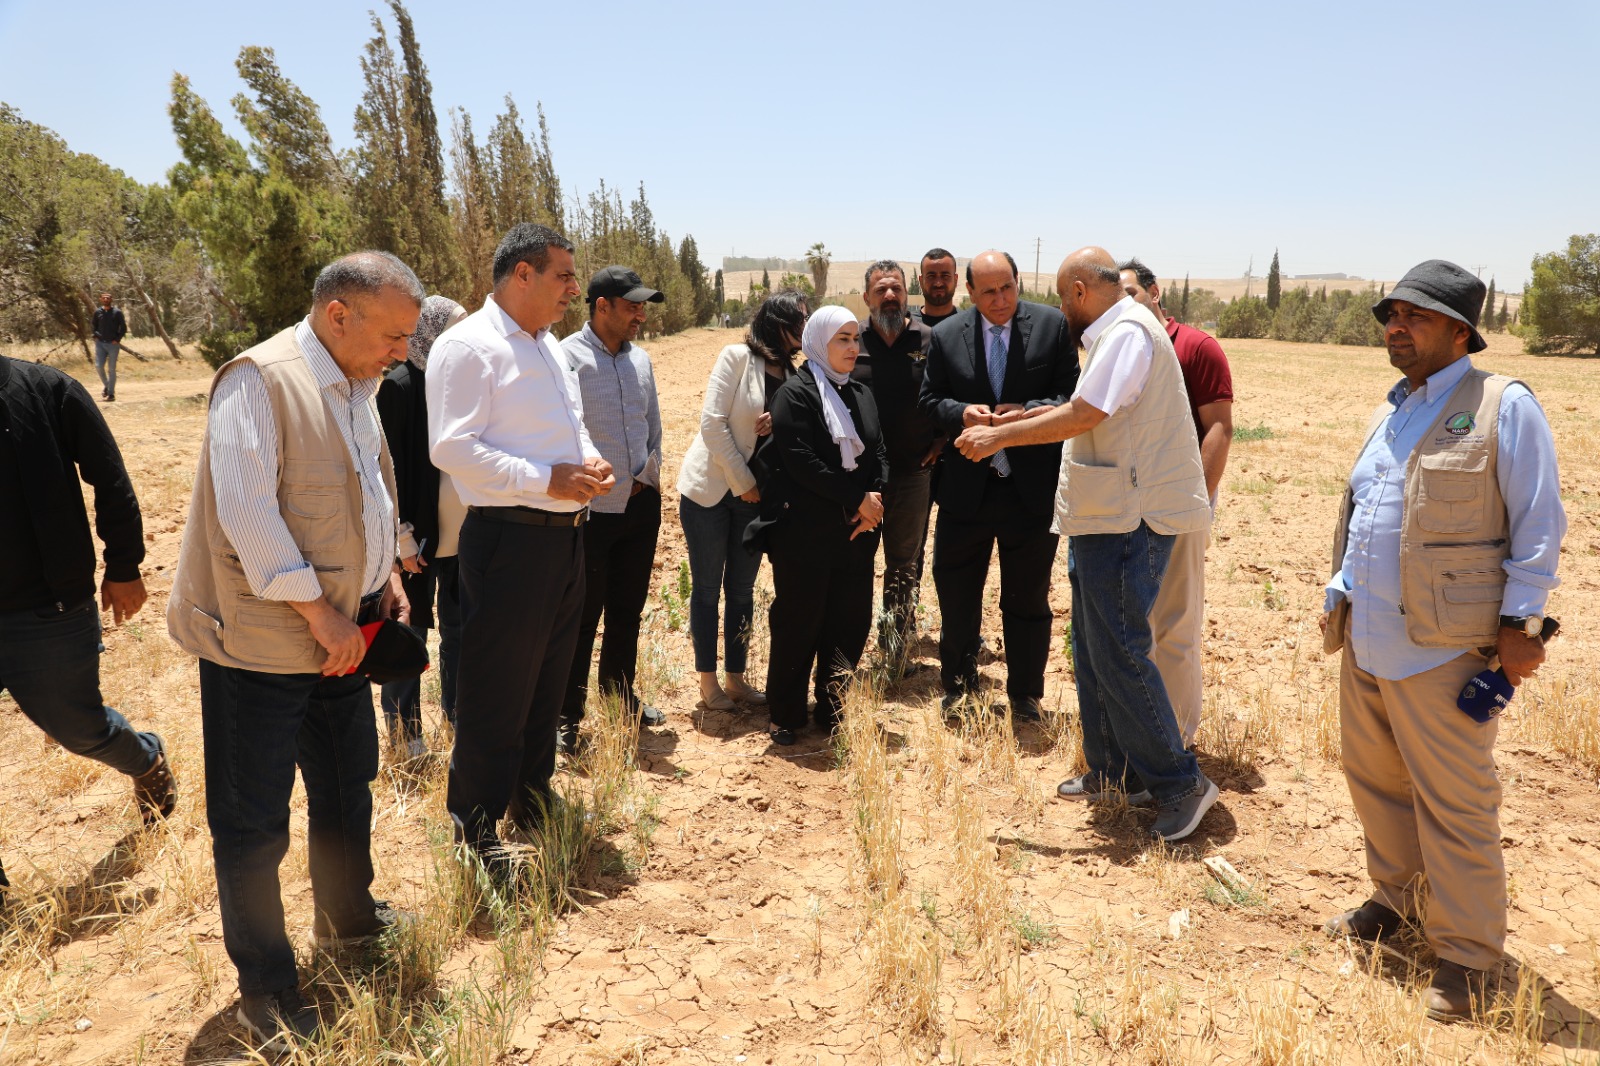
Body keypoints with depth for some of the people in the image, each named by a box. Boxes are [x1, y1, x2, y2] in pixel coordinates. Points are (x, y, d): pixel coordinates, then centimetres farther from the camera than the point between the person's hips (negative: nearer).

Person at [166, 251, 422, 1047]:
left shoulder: (355, 388, 9)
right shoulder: (260, 378, -18)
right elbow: (247, 513, -24)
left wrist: (385, 573, 9)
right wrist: (320, 613, -20)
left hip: (340, 633, 9)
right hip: (260, 639, -8)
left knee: (346, 786, 21)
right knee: (253, 824, 4)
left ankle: (347, 916, 42)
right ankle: (265, 989, 20)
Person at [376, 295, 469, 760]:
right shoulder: (399, 386, -11)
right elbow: (389, 469, -12)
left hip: (464, 534, 6)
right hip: (419, 536, -5)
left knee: (459, 631, 15)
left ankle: (457, 717, 30)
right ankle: (405, 729, 22)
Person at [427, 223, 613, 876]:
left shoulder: (548, 346, 16)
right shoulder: (468, 347, -12)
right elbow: (453, 448, -20)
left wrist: (590, 462, 3)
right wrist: (547, 479, -21)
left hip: (565, 534, 9)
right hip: (510, 539, -9)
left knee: (549, 679, 19)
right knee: (497, 692, 1)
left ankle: (531, 798, 36)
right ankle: (475, 829, 18)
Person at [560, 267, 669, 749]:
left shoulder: (640, 359, 10)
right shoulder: (566, 358, -11)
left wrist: (649, 473, 7)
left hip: (641, 505, 6)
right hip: (589, 509, -6)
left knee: (628, 610, 17)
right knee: (582, 618, 2)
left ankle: (621, 696, 33)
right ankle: (567, 717, 16)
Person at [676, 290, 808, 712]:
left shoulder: (792, 376, 6)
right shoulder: (736, 357, -11)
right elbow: (713, 423, -16)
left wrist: (780, 423, -14)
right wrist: (743, 482, -13)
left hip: (755, 496, 6)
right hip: (711, 490, -5)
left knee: (742, 590, 11)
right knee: (707, 588, 4)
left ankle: (736, 678, 21)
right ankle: (708, 681, 15)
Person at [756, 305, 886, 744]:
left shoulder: (861, 395, 15)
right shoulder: (795, 393, -7)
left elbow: (878, 455, 11)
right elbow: (801, 462, -16)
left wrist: (874, 502, -7)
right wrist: (857, 499, -14)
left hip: (856, 530, 6)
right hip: (805, 531, -6)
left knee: (850, 622, 6)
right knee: (799, 622, 0)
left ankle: (832, 709, 20)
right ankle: (786, 716, 14)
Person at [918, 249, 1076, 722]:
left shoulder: (1053, 325, -3)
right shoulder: (946, 335, 0)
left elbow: (1072, 395, -3)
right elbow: (930, 399, 5)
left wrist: (1028, 413, -20)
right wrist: (962, 413, -16)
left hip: (1032, 485, -1)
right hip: (965, 487, 2)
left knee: (1028, 599, 10)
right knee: (955, 593, 11)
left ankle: (1025, 696, 27)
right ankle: (958, 688, 32)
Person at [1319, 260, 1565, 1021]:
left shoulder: (1503, 406, -8)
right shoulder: (1389, 414, 14)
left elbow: (1538, 524, -9)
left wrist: (1518, 624, -12)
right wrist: (1341, 593, 17)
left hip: (1441, 646, -7)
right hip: (1366, 639, 8)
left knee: (1453, 803, 1)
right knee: (1374, 777, 18)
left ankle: (1466, 953, 16)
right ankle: (1396, 895, 38)